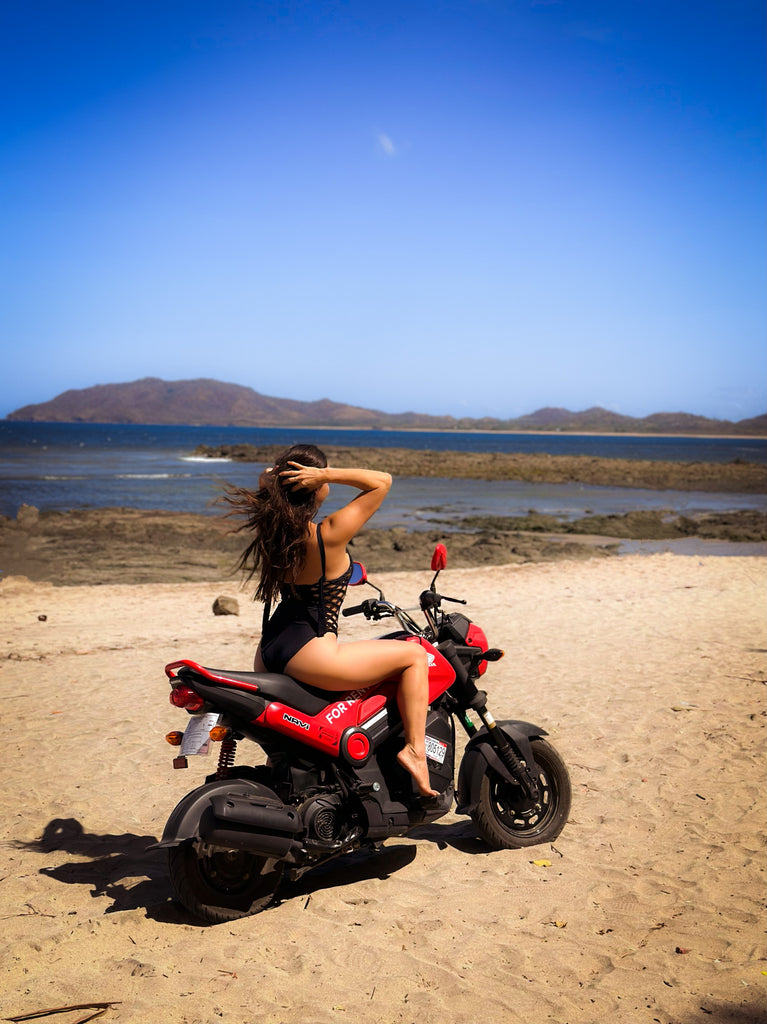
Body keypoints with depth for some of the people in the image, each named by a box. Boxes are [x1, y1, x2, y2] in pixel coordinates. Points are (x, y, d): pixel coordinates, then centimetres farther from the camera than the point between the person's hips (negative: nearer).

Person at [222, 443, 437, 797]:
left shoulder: (270, 526, 1)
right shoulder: (328, 535, -19)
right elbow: (382, 482, -13)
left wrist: (272, 476, 4)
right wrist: (326, 475, -19)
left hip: (268, 651, 8)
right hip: (308, 653, -8)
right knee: (415, 655, 1)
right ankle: (414, 748, -3)